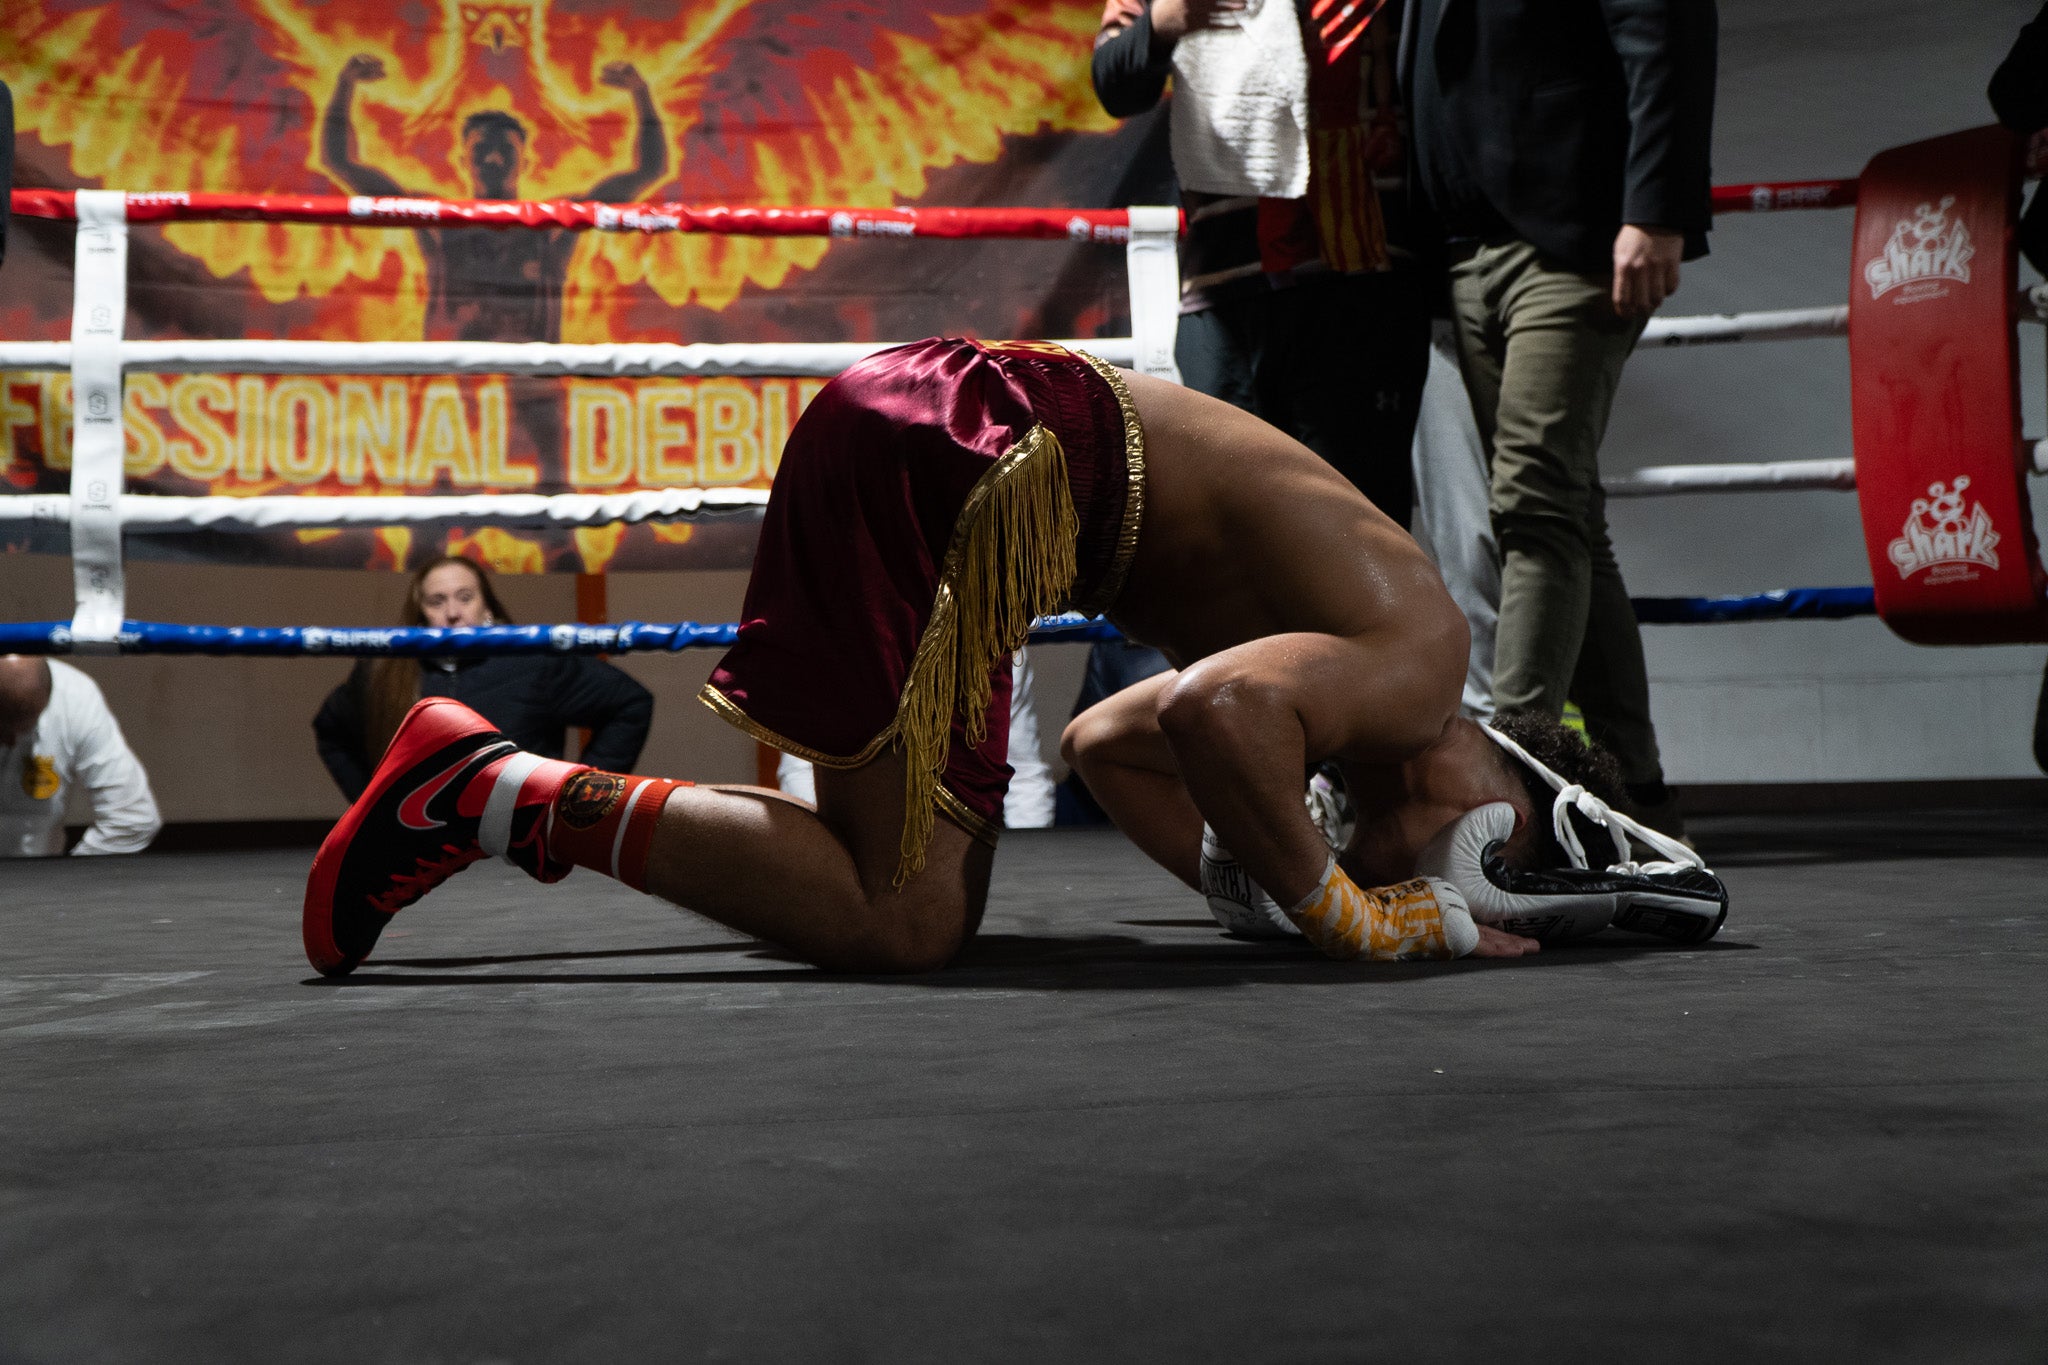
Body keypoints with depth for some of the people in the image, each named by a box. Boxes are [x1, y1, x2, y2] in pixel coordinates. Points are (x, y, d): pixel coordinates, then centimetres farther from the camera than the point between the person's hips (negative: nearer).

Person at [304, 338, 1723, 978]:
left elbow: (1111, 741, 28)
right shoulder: (1422, 645, -8)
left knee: (932, 901, 11)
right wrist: (1343, 915, -16)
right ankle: (508, 796, -5)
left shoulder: (1363, 602, 21)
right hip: (950, 462, -10)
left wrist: (1259, 881, 17)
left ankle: (490, 772, 13)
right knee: (900, 922, -11)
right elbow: (1220, 710, -30)